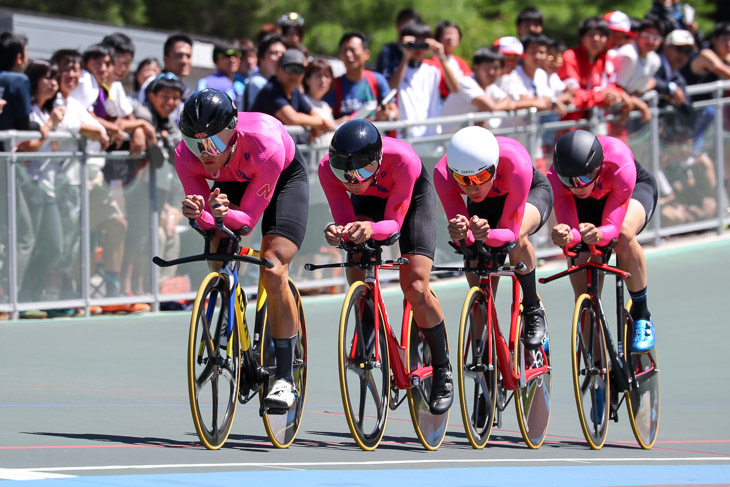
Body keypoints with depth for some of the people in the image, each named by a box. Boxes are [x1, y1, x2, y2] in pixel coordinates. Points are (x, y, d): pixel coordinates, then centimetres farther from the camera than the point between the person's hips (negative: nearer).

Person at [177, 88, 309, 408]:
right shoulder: (186, 155, -31)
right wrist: (198, 213, -47)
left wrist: (226, 214, -54)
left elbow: (249, 217, -32)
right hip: (232, 181, 4)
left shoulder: (265, 147, -42)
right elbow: (207, 220, -24)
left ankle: (285, 379, -14)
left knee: (273, 270, -19)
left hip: (286, 177, -4)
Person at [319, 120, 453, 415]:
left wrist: (371, 228, -54)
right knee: (356, 278, -17)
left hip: (412, 196, -3)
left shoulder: (403, 161, -41)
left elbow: (394, 222, -32)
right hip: (369, 201, 3)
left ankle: (443, 371, 2)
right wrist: (338, 233, -51)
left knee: (415, 287, -15)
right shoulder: (329, 169, -34)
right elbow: (346, 223, -28)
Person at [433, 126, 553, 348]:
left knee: (518, 235, -35)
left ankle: (533, 310, -11)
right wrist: (461, 234, -58)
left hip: (532, 191, -4)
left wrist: (487, 234, -63)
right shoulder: (443, 173, -38)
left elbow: (511, 232, -41)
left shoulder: (517, 165, -45)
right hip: (486, 204, 4)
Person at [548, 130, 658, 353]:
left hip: (637, 189, -3)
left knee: (624, 234, -37)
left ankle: (642, 317, -17)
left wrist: (598, 234, -64)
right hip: (590, 203, 3)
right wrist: (564, 236, -61)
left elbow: (613, 227, -41)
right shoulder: (556, 176, -37)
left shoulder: (620, 166, -44)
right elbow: (570, 229, -37)